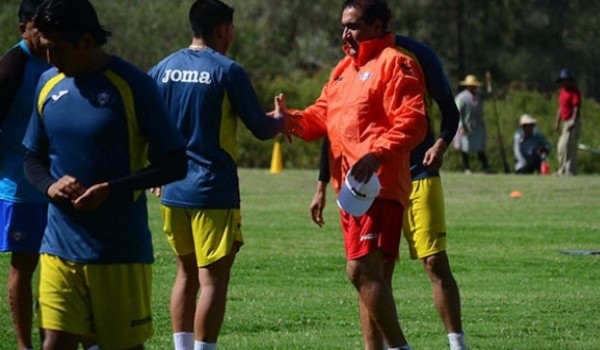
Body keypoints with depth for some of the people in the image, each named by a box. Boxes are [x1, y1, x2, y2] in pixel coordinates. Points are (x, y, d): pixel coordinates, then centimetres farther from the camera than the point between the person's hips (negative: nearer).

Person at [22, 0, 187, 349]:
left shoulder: (133, 84, -9)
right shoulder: (49, 84, 7)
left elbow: (174, 164, -7)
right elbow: (34, 158, 17)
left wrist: (110, 189, -18)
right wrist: (50, 185, -6)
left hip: (120, 251, -4)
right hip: (60, 248, 4)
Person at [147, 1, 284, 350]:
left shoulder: (164, 69, 6)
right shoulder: (228, 72, -9)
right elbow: (261, 129, -5)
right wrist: (281, 120, 17)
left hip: (173, 190, 6)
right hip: (214, 191, -6)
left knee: (187, 273, 16)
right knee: (214, 278, -3)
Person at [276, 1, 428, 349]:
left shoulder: (394, 64, -6)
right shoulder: (344, 69, 22)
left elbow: (412, 123, -16)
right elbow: (322, 115, 19)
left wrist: (377, 154, -29)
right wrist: (292, 119, -2)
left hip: (379, 186, -10)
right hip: (351, 188, 10)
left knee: (363, 269, -18)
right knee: (367, 273, 12)